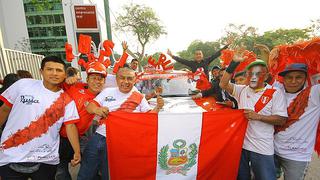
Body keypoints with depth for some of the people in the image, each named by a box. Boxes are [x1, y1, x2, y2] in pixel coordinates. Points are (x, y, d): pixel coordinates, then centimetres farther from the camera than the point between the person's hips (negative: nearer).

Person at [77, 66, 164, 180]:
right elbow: (89, 106, 2)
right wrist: (96, 110, -20)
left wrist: (157, 107, -19)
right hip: (98, 137, 3)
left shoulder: (139, 98, -1)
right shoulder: (107, 92, 4)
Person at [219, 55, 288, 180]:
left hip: (262, 148, -2)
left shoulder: (275, 93, -6)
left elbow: (282, 119, -7)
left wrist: (258, 116, -21)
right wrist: (234, 62, -15)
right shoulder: (242, 90, 2)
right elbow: (223, 84, -9)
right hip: (241, 143, 3)